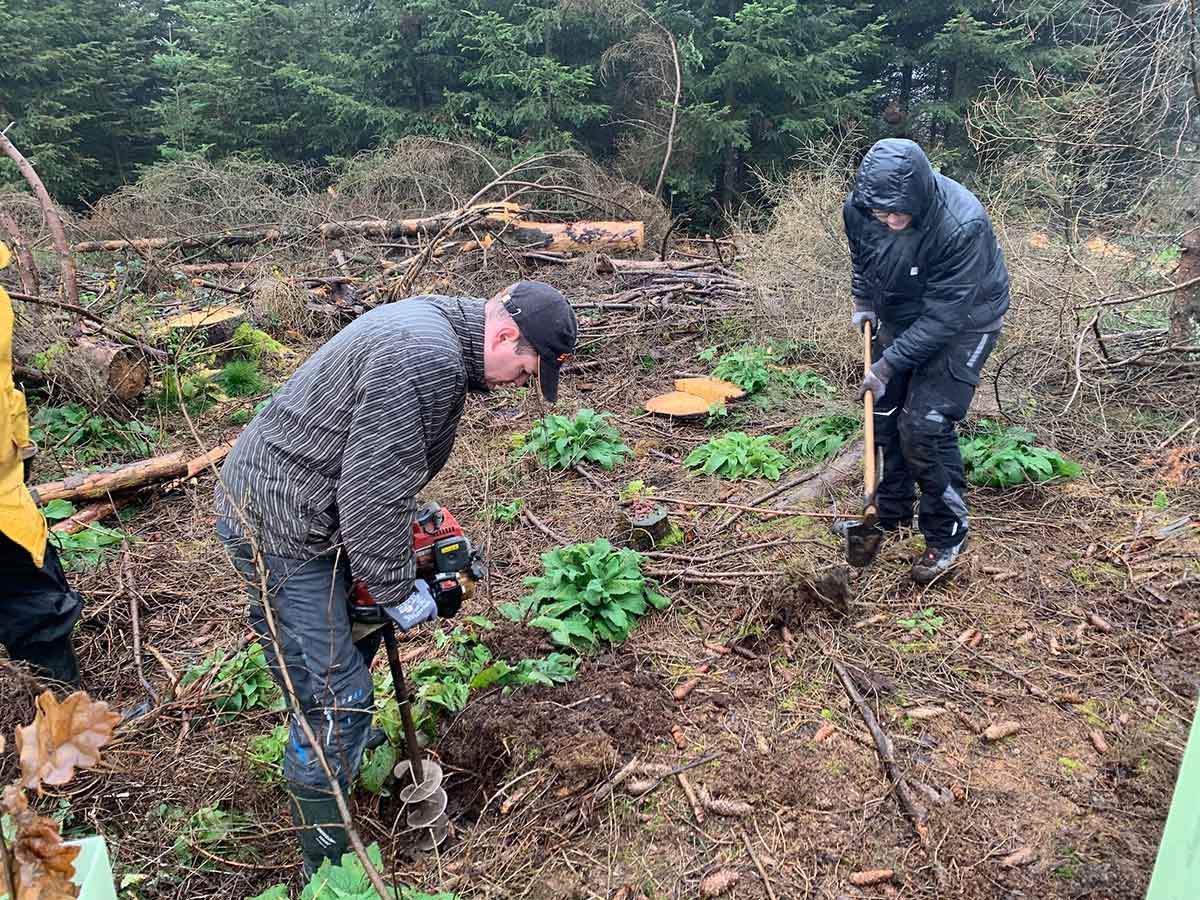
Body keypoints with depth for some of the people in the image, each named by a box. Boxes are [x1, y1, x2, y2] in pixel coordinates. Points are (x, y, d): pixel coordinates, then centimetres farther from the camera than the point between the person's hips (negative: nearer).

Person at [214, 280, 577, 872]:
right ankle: (329, 868, 12)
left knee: (354, 630, 27)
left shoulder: (435, 325, 6)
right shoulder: (427, 359, -28)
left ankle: (341, 737, 52)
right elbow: (374, 492, -26)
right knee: (336, 695, -4)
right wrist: (396, 593, -14)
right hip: (278, 528, -10)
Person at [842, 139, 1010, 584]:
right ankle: (891, 514, 30)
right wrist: (862, 303, -1)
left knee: (924, 426, -14)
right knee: (884, 413, 10)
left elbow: (945, 317, -31)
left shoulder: (962, 226, -37)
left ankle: (947, 535, 5)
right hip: (900, 315, 7)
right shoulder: (859, 207, -19)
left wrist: (887, 364, -29)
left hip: (963, 321, -6)